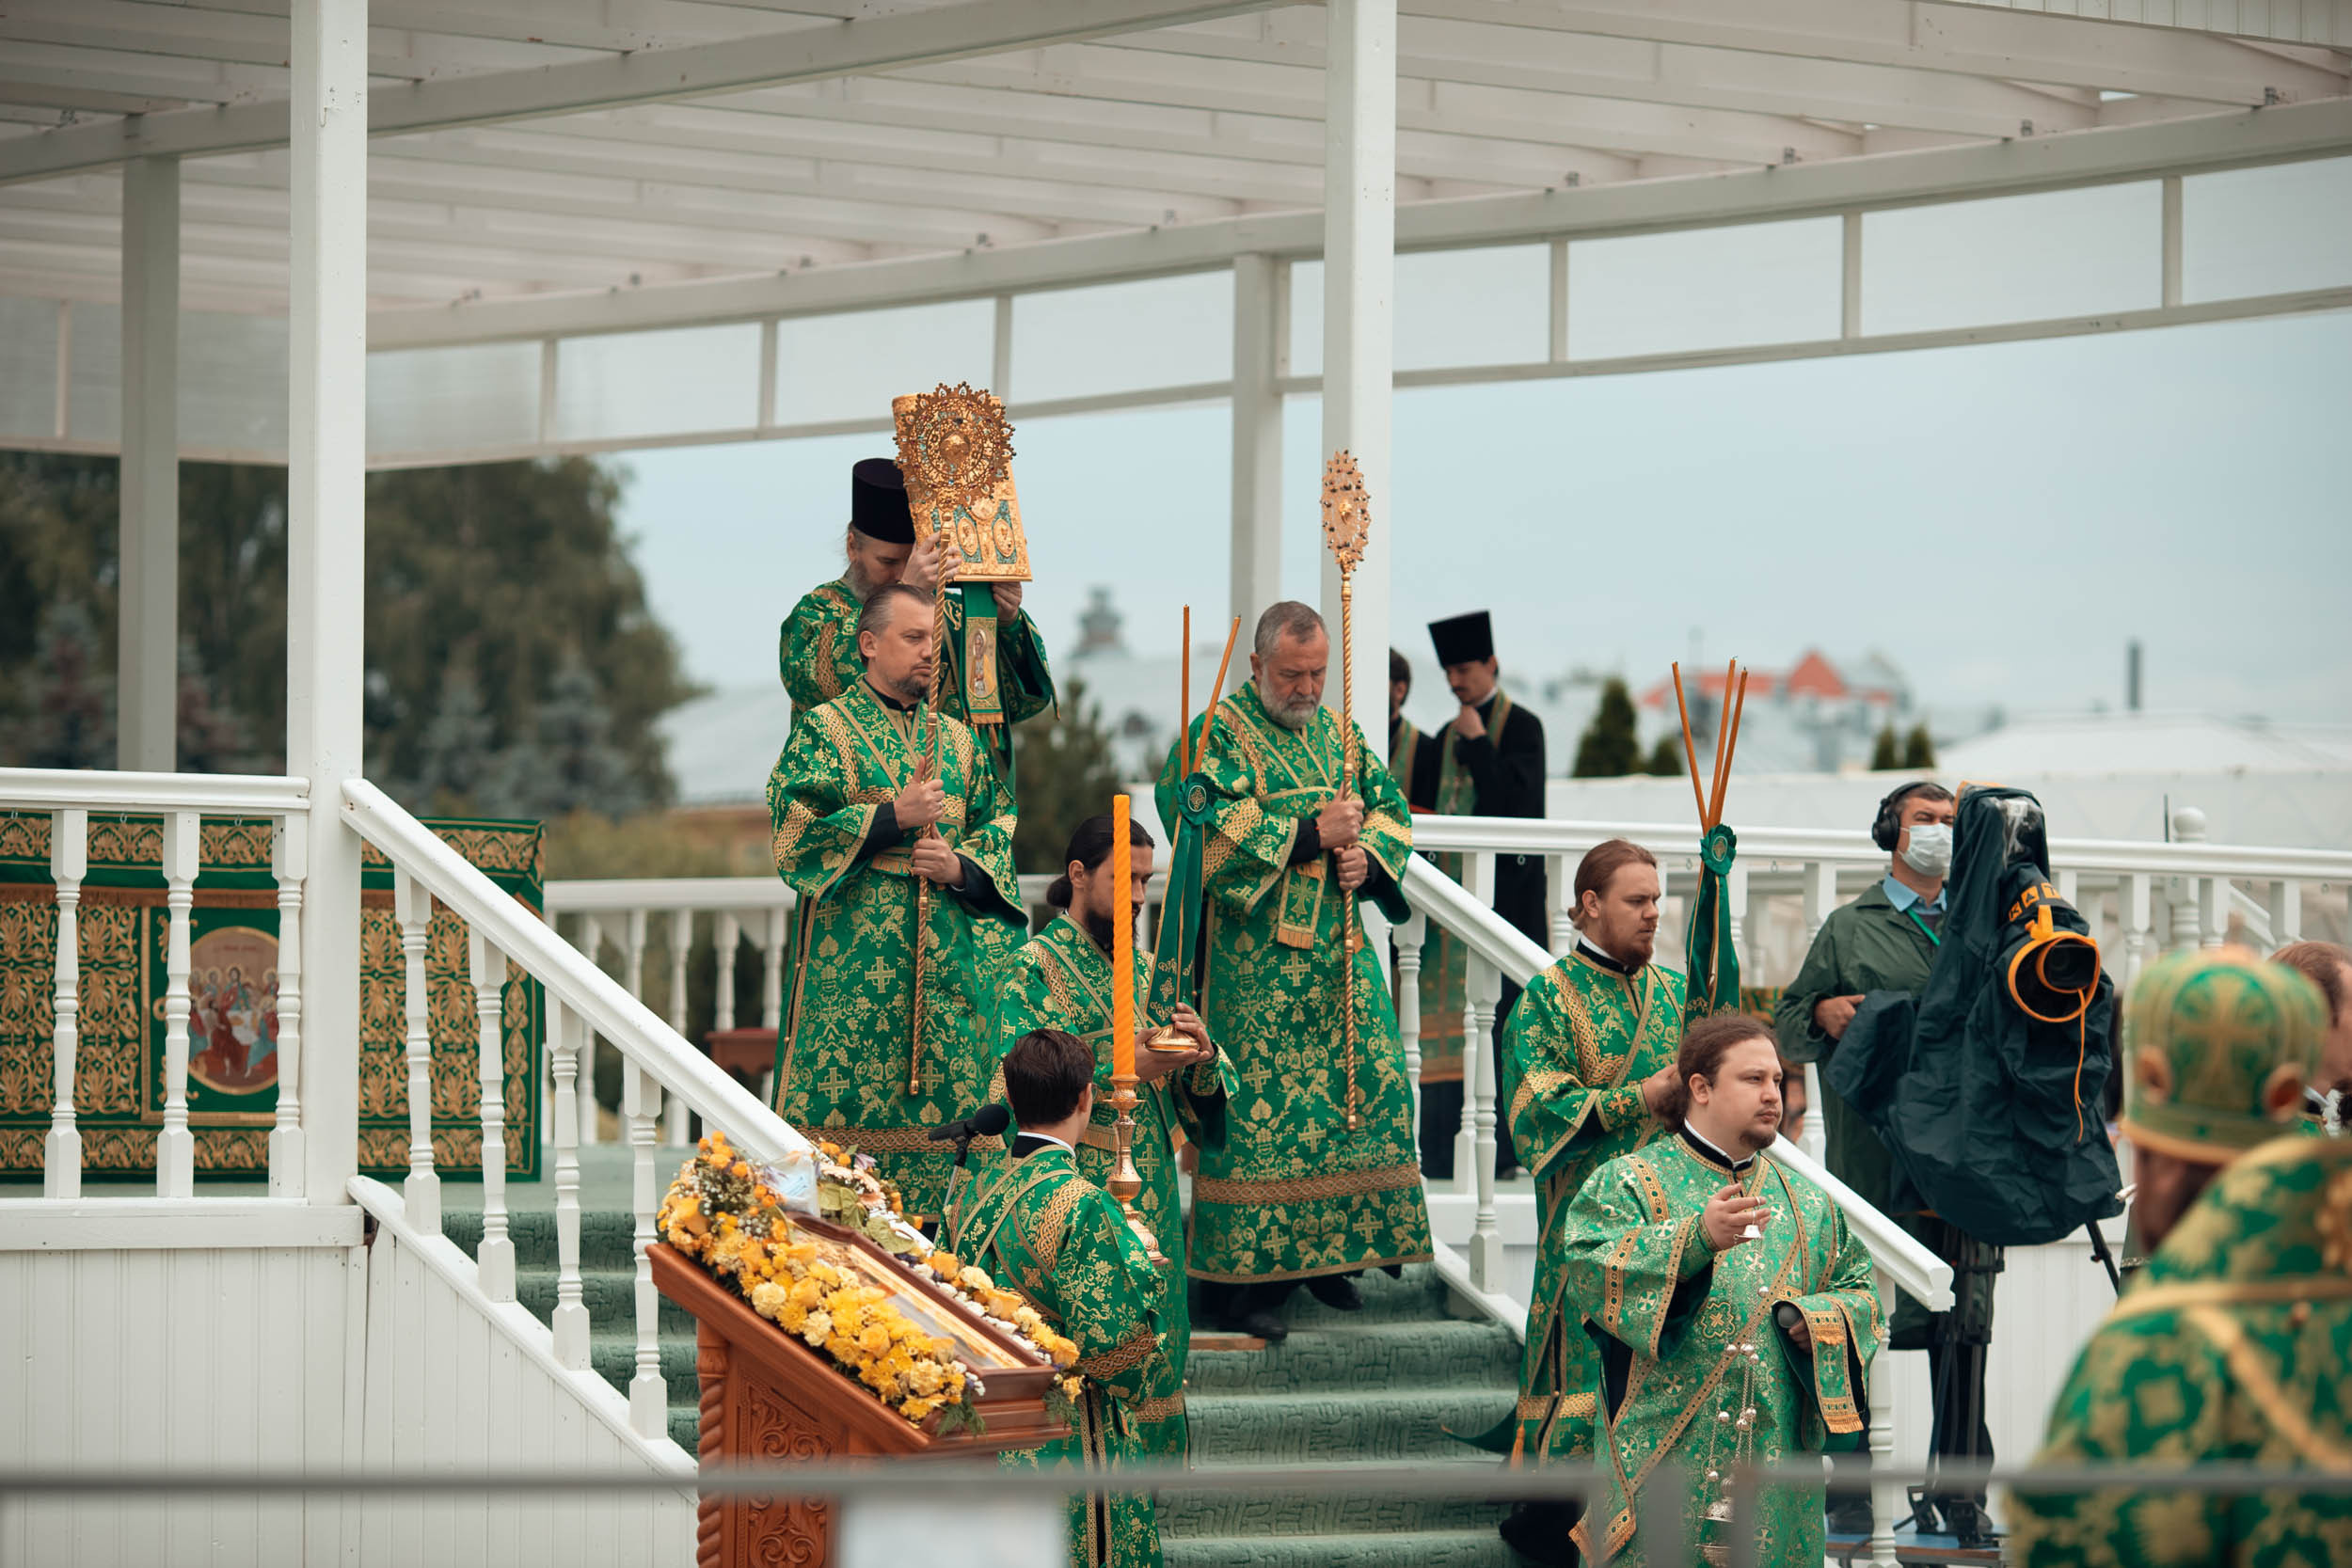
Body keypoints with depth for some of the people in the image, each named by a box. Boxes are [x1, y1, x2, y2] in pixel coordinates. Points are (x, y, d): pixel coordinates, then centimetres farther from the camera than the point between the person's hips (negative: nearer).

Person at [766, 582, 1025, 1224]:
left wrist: (961, 867, -5)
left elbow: (998, 835, 16)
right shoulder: (825, 730, 3)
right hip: (853, 974, -5)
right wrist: (892, 818, -13)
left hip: (947, 973, 5)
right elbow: (796, 837, -7)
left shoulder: (958, 739, 19)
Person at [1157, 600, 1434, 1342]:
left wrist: (1368, 856, -4)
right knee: (1257, 1106, -10)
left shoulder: (1339, 735, 15)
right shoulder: (1218, 736, -5)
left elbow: (1391, 809, 18)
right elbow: (1208, 832, -17)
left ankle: (1328, 1251, 17)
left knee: (1365, 1087, 5)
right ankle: (1239, 1278, -7)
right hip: (1254, 963, -7)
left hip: (1341, 951, 7)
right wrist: (1310, 833, -17)